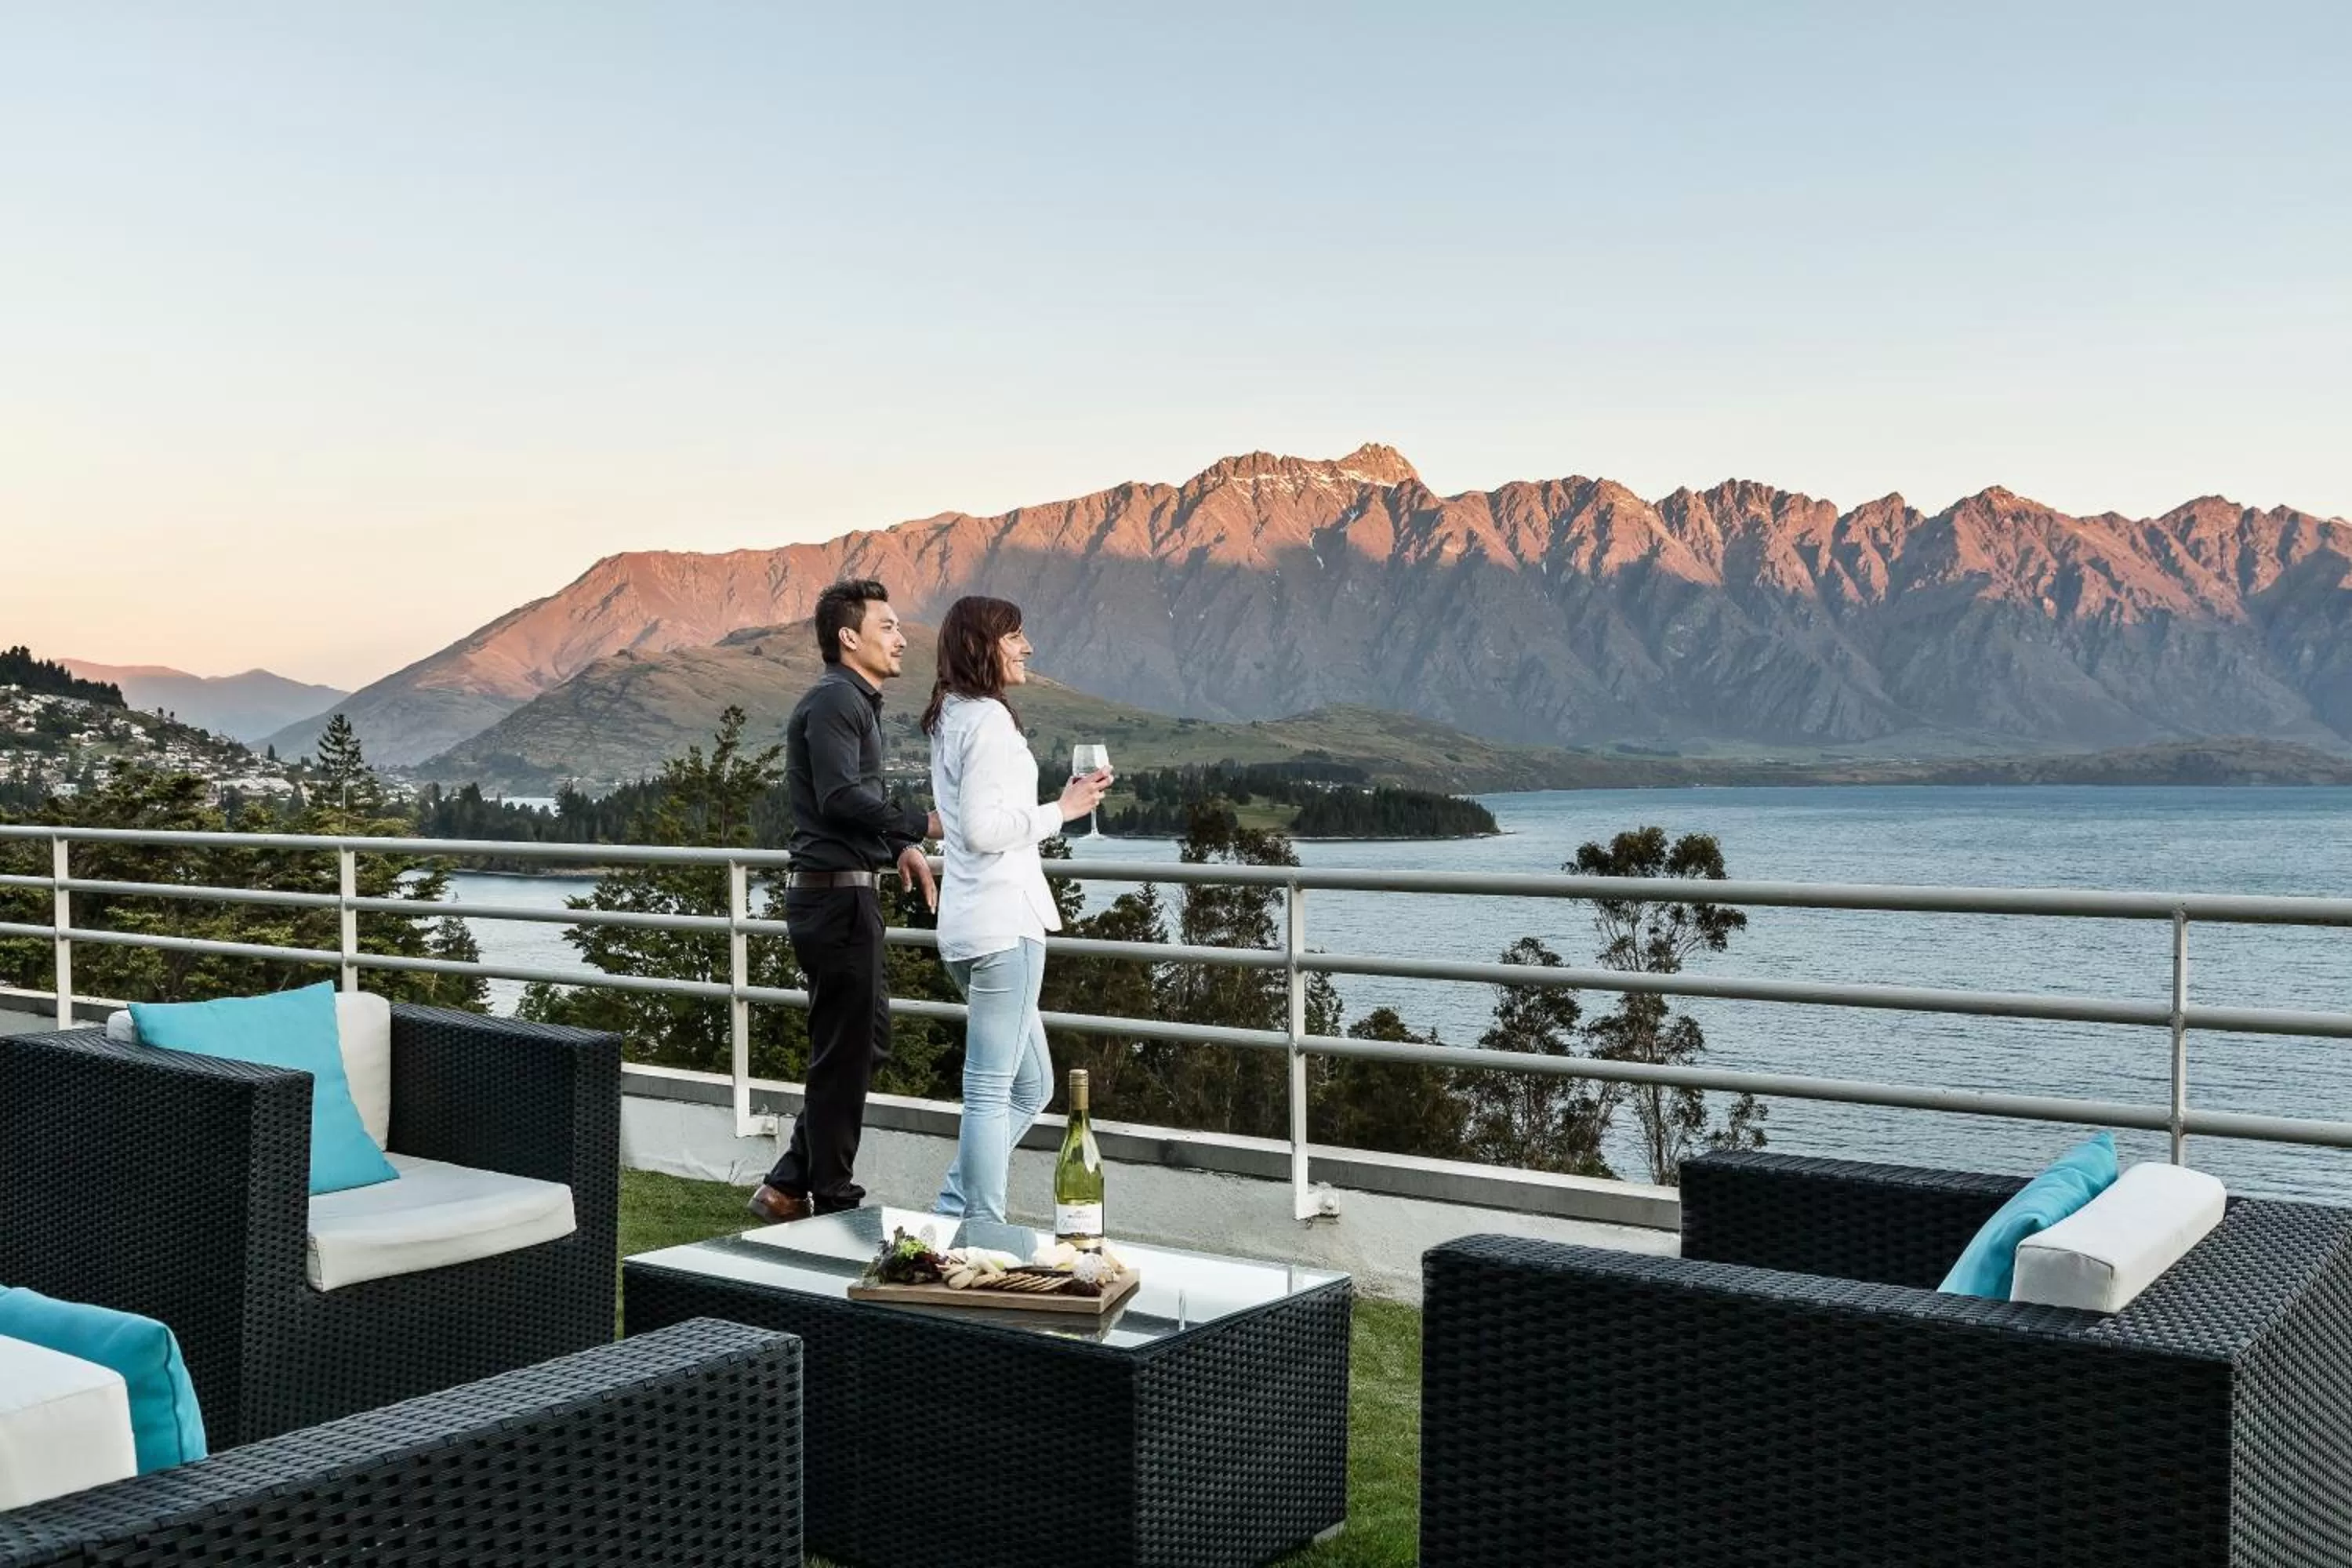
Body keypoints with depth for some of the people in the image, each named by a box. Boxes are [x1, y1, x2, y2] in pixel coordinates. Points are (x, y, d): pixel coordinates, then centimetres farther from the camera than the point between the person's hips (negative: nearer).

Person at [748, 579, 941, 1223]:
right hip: (835, 895, -11)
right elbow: (842, 797, -26)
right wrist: (921, 824, -29)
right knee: (844, 1052, -2)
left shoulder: (858, 702, 19)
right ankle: (832, 1203, 9)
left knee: (866, 1039, 16)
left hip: (847, 894, 11)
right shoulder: (834, 701, -14)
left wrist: (901, 846, 15)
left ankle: (788, 1187, 22)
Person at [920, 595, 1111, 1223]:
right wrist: (1062, 809, -11)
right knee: (993, 1089, -5)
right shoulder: (988, 718, -12)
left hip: (972, 923, 10)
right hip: (1002, 921, -10)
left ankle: (952, 1213, 17)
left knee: (1030, 1085, 16)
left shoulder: (949, 718, 18)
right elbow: (982, 828, -20)